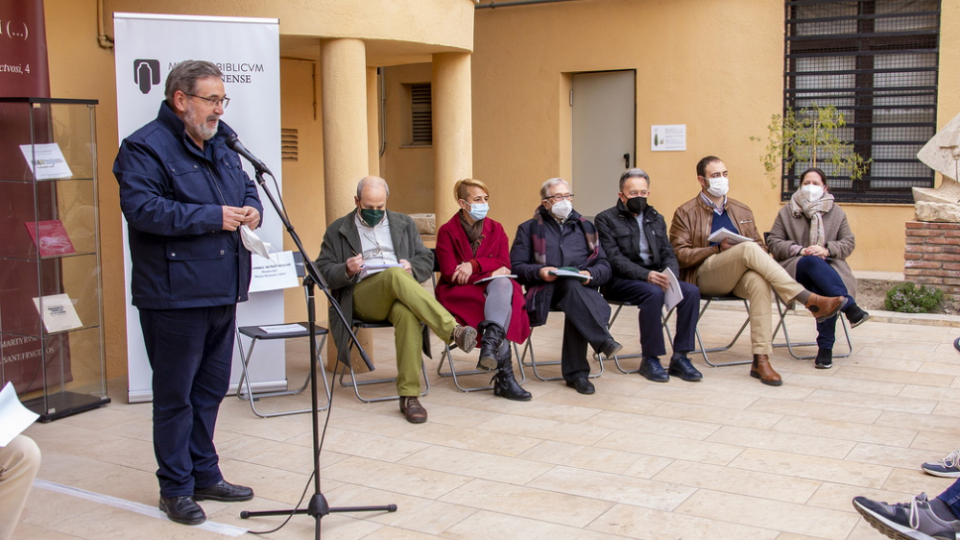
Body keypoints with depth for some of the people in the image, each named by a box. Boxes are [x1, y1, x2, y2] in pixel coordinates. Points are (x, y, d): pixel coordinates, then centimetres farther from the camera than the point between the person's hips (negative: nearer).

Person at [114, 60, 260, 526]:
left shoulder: (222, 145, 16)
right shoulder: (145, 148, -11)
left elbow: (247, 187, 27)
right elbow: (141, 208, -22)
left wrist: (251, 209, 2)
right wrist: (214, 217, -21)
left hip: (221, 294, 8)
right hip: (174, 297, -8)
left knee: (211, 389, 16)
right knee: (175, 395, 2)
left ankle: (205, 474, 30)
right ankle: (175, 488, 14)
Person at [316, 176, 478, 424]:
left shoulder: (404, 223, 24)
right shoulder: (338, 230, 18)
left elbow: (426, 260, 19)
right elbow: (323, 271, 10)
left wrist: (411, 267, -5)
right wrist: (347, 270, -12)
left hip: (400, 293, 2)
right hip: (362, 297, -1)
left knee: (408, 314, -38)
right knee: (395, 275, -37)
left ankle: (409, 396, -36)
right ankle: (453, 331, -46)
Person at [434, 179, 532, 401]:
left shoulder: (496, 229, 13)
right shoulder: (447, 231, 0)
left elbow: (504, 264, 1)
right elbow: (450, 273, -11)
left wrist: (475, 265, -16)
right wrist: (490, 272, -12)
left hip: (493, 286, 3)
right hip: (459, 292, -3)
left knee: (503, 284, -36)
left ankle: (490, 346, -50)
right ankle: (504, 376, -40)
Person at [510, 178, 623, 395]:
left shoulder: (585, 227, 24)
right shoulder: (529, 228, 17)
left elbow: (604, 266, 15)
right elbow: (516, 266, 5)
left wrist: (591, 275, -8)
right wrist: (539, 272, -14)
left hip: (582, 289, 2)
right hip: (546, 290, -2)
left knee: (576, 308, -35)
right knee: (572, 285, -36)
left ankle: (576, 373, -32)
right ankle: (603, 339, -45)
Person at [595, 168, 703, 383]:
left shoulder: (656, 219, 19)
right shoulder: (606, 219, 1)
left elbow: (668, 254, 11)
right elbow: (614, 259, -11)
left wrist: (669, 274, -13)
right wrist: (646, 275, -24)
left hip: (654, 277, 6)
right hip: (620, 281, -5)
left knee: (691, 291, -21)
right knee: (653, 293, -35)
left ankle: (680, 357, -16)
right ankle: (650, 359, -22)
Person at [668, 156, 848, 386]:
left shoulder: (742, 211, 20)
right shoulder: (685, 213, 6)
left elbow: (759, 245, 20)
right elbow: (679, 255, -4)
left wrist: (755, 257, -7)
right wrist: (719, 248, -16)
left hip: (738, 277, 4)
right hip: (703, 277, -4)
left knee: (759, 280, -34)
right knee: (748, 249, -31)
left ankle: (761, 360, -38)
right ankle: (810, 300, -36)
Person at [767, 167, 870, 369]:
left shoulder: (837, 213, 18)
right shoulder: (786, 212, 15)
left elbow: (848, 244, 11)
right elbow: (773, 242, 7)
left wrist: (826, 250, -10)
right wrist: (800, 251, -9)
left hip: (829, 266, 1)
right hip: (796, 267, -1)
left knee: (823, 287, -35)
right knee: (813, 262, -38)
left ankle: (825, 347, -34)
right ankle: (850, 307, -47)